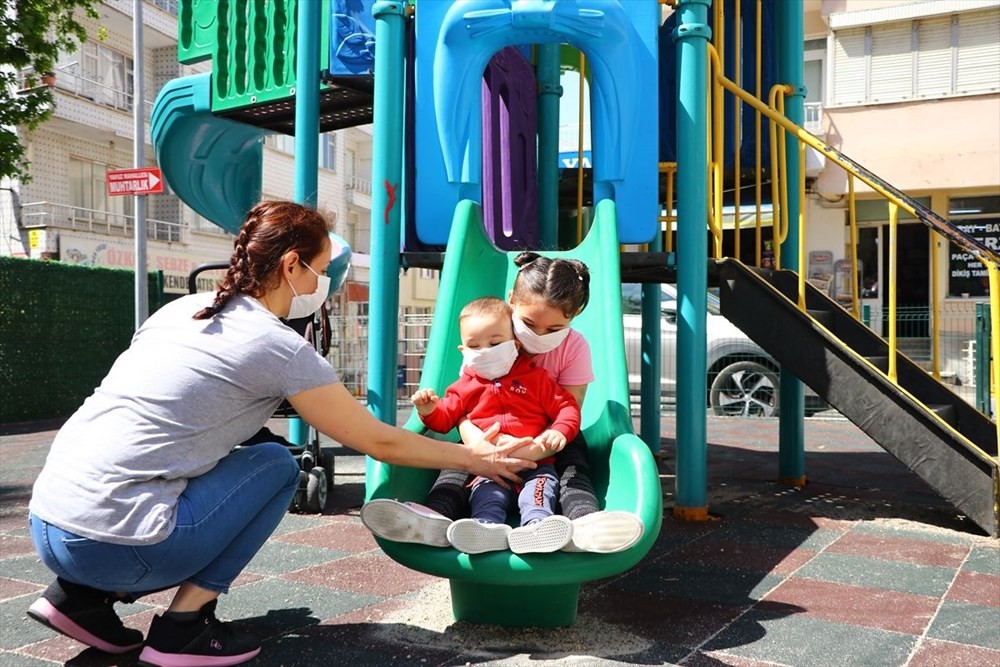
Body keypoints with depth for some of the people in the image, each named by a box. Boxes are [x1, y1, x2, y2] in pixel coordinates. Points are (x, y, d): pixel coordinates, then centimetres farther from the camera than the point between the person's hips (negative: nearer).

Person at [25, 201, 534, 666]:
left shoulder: (182, 308, 14)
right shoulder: (278, 347, -6)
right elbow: (379, 442, 2)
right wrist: (472, 458, 16)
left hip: (44, 525, 7)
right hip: (114, 545, -7)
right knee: (277, 465, 8)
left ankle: (82, 596, 17)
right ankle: (183, 626, 3)